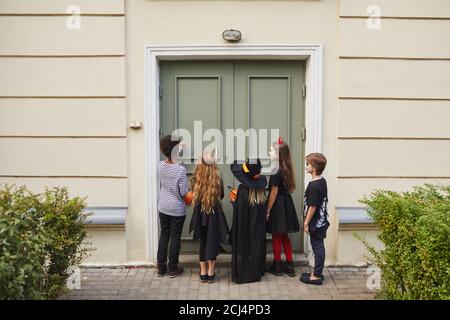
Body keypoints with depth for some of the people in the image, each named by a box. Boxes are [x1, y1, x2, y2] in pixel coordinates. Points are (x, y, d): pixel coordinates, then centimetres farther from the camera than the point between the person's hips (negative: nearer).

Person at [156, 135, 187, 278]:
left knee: (164, 235, 15)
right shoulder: (180, 170, -20)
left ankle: (161, 267, 22)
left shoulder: (160, 166, -6)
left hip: (163, 207, 5)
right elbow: (183, 192, -16)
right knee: (175, 237, 8)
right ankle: (173, 269, 18)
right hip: (177, 209, -5)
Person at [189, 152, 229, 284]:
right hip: (214, 213, -1)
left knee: (203, 242, 14)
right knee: (212, 241, 9)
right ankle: (210, 273, 12)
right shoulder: (217, 178, -9)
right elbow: (221, 196, 5)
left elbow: (193, 193, 7)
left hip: (200, 213, 2)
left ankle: (203, 273, 19)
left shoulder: (196, 178, -8)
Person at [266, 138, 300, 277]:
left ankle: (277, 266, 17)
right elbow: (288, 188, 10)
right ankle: (289, 265, 21)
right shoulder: (286, 170, 7)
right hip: (286, 204, 8)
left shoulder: (276, 172, -19)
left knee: (277, 236, 5)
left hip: (278, 206, -8)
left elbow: (274, 193, -18)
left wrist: (268, 211, -13)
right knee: (284, 236, 16)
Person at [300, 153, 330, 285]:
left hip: (316, 223, -9)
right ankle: (317, 272, 28)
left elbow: (312, 206, -22)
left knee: (317, 247, 1)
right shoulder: (322, 181, 6)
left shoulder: (314, 186, -24)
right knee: (319, 247, 16)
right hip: (322, 221, 9)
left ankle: (317, 276, 12)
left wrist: (306, 222, -13)